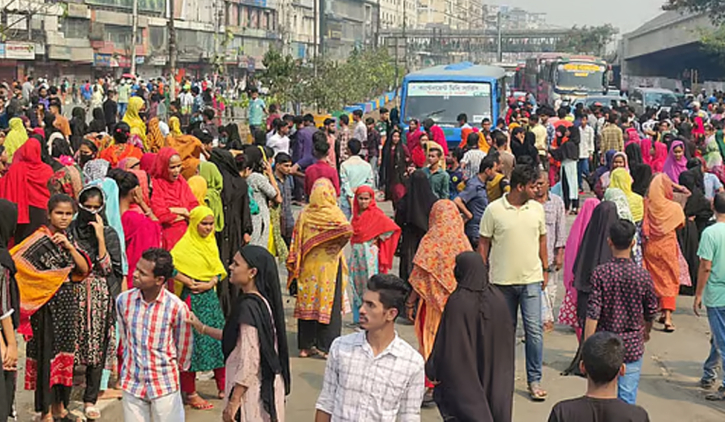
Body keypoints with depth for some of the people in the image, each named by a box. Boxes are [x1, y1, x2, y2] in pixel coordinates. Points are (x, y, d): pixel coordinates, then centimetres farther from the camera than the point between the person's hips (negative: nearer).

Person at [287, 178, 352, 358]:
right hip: (329, 265, -3)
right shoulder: (334, 213, -10)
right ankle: (327, 347, 5)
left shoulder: (304, 214, 0)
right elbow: (347, 231, -26)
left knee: (307, 302, 10)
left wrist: (294, 265, 10)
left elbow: (297, 241, 3)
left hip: (307, 265, 3)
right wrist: (336, 246, -7)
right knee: (329, 303, 4)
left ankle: (305, 345, 15)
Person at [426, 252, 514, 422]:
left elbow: (446, 344, -15)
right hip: (494, 374, 5)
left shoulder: (457, 301, -19)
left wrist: (433, 370, -2)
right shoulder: (498, 298, -4)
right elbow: (508, 340, 5)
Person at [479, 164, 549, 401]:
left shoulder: (537, 209, 4)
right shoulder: (494, 210, -6)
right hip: (502, 281, -1)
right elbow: (483, 244, -1)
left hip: (531, 279, 1)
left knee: (534, 329, -6)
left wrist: (545, 269, 14)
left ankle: (534, 380, 2)